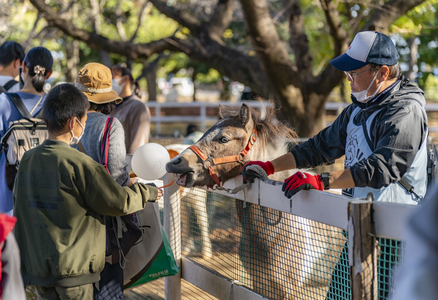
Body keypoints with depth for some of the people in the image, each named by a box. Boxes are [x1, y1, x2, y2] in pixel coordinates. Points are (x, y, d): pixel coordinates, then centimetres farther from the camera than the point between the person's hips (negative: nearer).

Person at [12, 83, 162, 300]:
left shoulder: (27, 160, 2)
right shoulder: (78, 164, -17)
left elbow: (20, 204, 11)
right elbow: (119, 202, -11)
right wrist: (146, 193, 7)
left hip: (34, 264, 6)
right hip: (72, 266, -6)